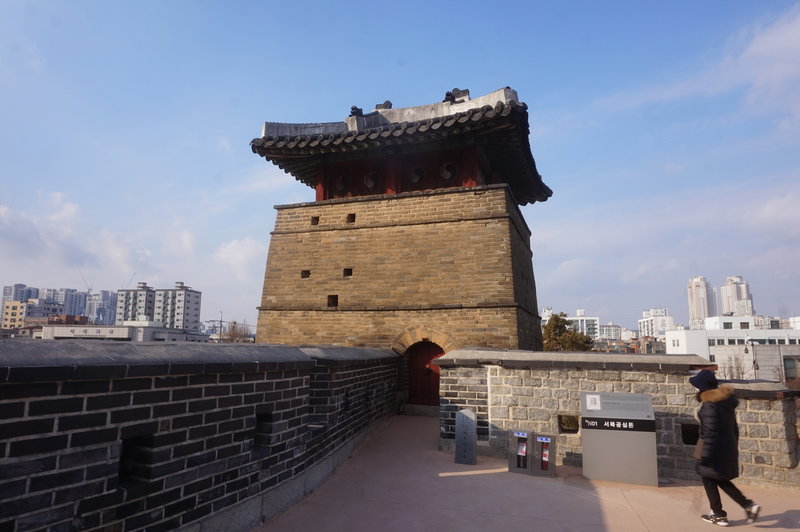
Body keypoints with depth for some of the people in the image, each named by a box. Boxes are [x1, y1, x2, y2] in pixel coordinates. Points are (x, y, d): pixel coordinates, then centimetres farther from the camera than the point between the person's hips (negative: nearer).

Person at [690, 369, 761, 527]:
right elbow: (734, 427, 16)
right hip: (728, 447, 9)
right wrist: (734, 447, 24)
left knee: (709, 479, 8)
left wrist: (704, 455, -20)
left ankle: (719, 515, 14)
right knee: (721, 480, 20)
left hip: (715, 449, -9)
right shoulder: (727, 401, 8)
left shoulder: (709, 404, -20)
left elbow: (710, 432, -23)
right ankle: (749, 505, 12)